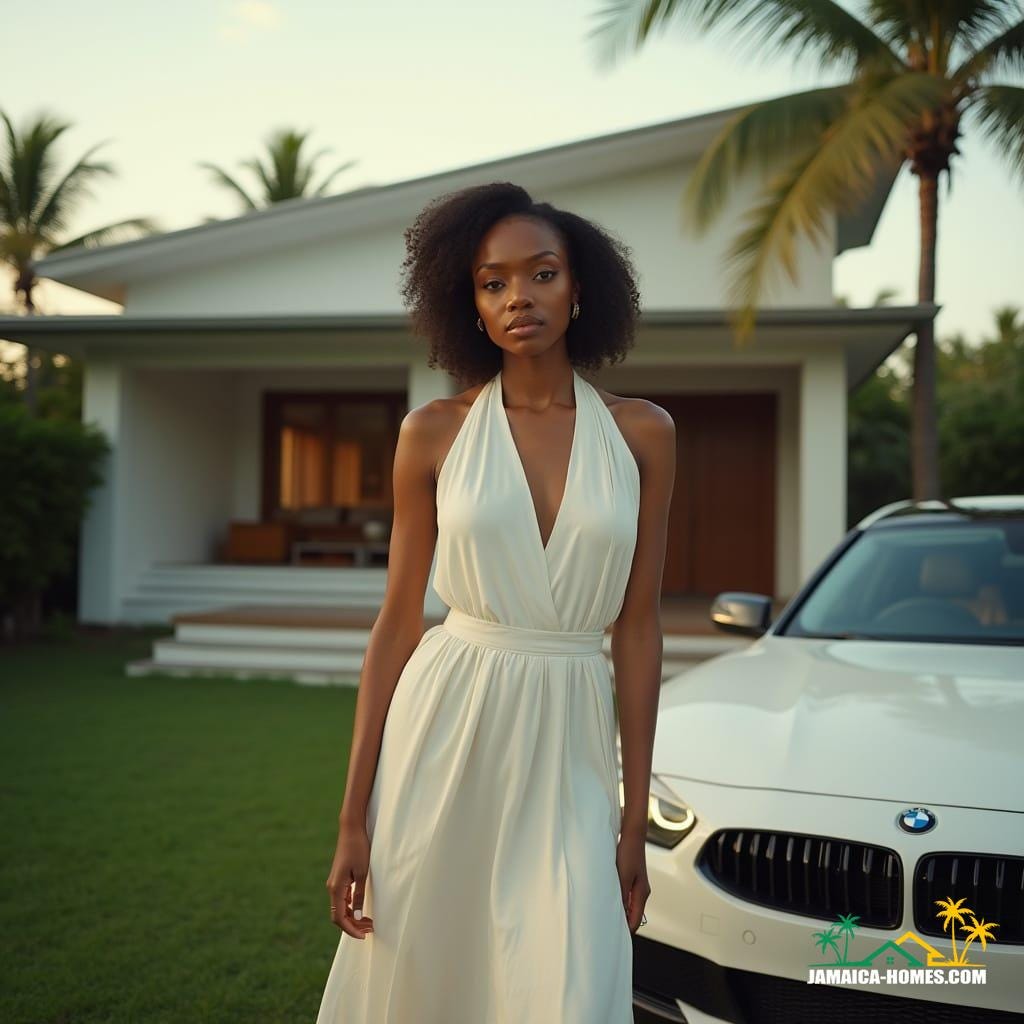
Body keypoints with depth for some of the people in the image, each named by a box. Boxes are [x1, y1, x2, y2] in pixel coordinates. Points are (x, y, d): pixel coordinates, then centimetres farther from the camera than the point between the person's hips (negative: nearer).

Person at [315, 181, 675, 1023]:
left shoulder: (642, 433, 1)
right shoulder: (434, 433, 0)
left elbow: (639, 627, 3)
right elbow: (398, 621, 2)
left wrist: (636, 819, 2)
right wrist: (354, 817, 0)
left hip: (567, 744, 0)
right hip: (443, 732, 0)